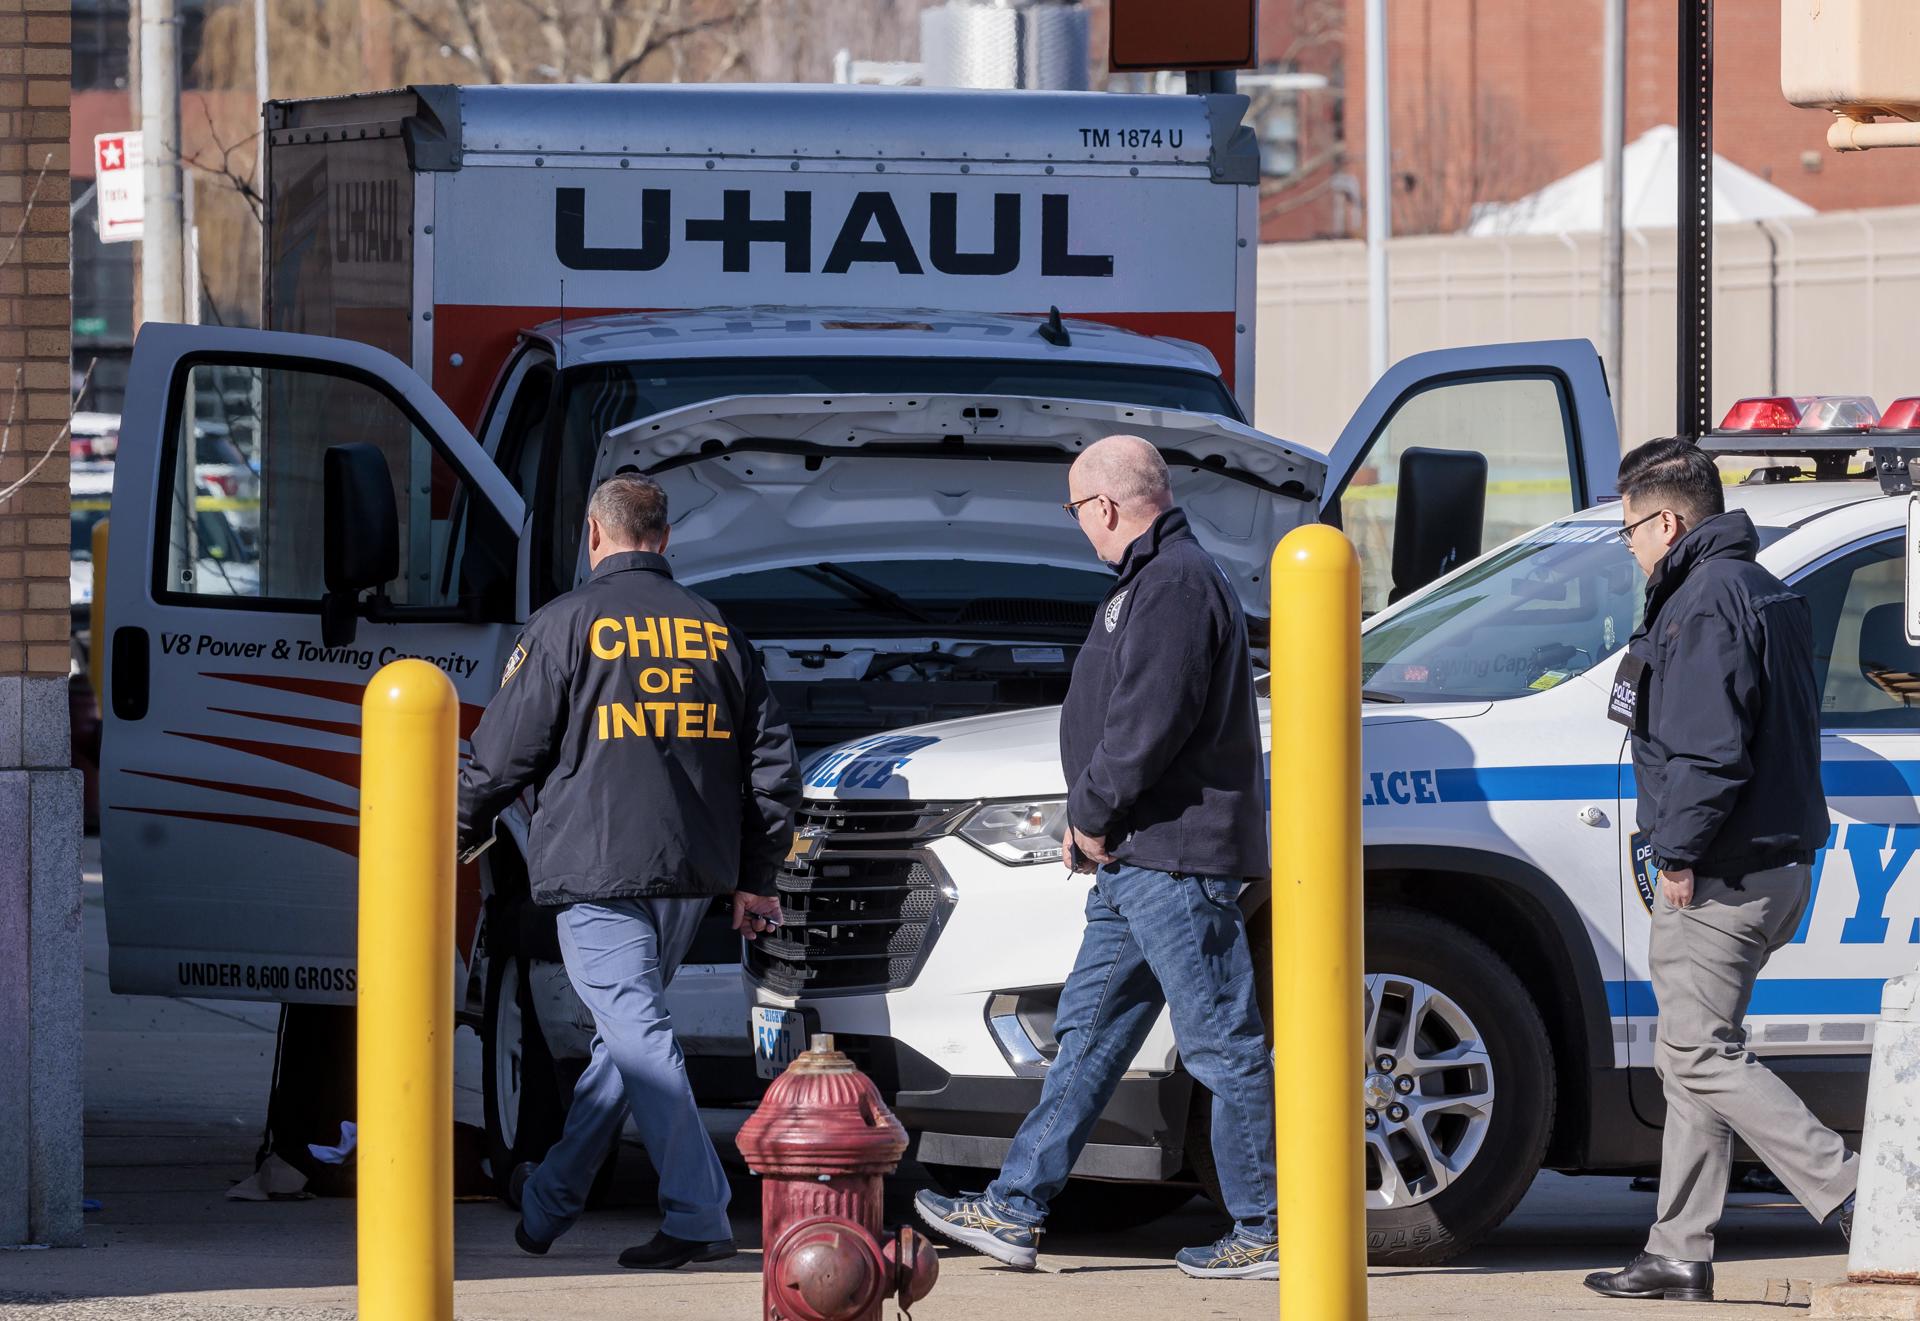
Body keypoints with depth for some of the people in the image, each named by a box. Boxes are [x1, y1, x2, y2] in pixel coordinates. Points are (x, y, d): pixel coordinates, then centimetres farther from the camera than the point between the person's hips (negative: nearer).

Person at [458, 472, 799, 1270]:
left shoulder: (565, 626, -4)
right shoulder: (715, 631, 12)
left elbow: (503, 752, -2)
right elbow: (770, 760, 14)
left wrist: (457, 838, 14)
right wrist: (756, 877, 21)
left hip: (597, 868, -6)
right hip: (692, 873, 6)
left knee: (639, 1035, -8)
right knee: (627, 1032, 16)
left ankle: (698, 1216, -17)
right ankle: (550, 1198, 27)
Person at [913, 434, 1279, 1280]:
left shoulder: (1177, 585, -16)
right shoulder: (1154, 580, 19)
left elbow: (1150, 723, -24)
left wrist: (1093, 814, -12)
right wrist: (1093, 822, 13)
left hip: (1176, 859, -11)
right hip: (1138, 861, 11)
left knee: (1223, 1045, -6)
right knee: (1087, 1035, 11)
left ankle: (1266, 1233, -3)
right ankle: (1014, 1211, 13)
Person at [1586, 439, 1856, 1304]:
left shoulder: (1705, 604, -15)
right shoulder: (1769, 594, 18)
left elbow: (1707, 751, -23)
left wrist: (1678, 851, -16)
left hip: (1719, 875, -10)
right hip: (1775, 867, 10)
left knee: (1700, 1055, -8)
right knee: (1693, 1053, 13)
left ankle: (1858, 1199, -15)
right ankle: (1678, 1256, 15)